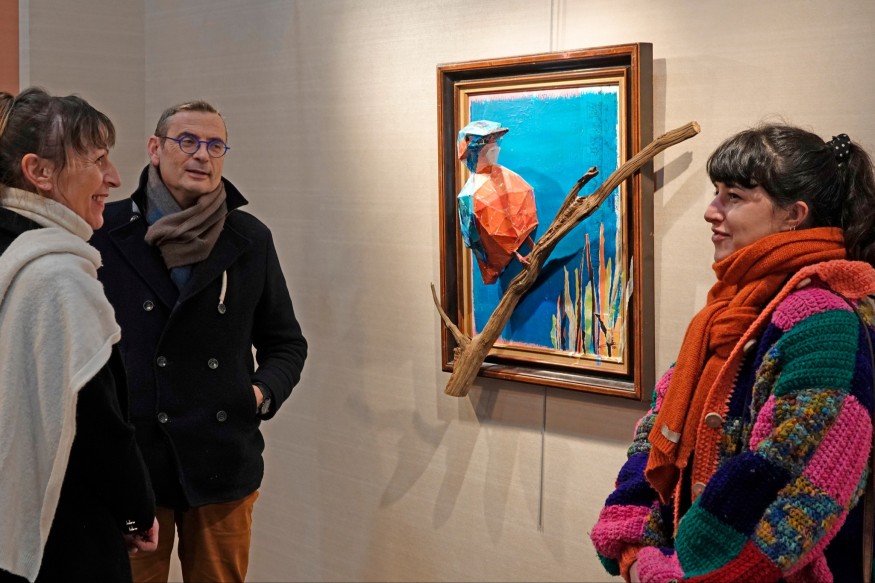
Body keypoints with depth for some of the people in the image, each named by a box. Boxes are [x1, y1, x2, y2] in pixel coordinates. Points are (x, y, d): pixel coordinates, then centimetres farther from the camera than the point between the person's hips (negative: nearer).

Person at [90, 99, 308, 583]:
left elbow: (287, 343, 12)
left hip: (223, 464, 2)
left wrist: (265, 391, -5)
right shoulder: (105, 231, -2)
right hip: (126, 460, -2)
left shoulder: (251, 239, 5)